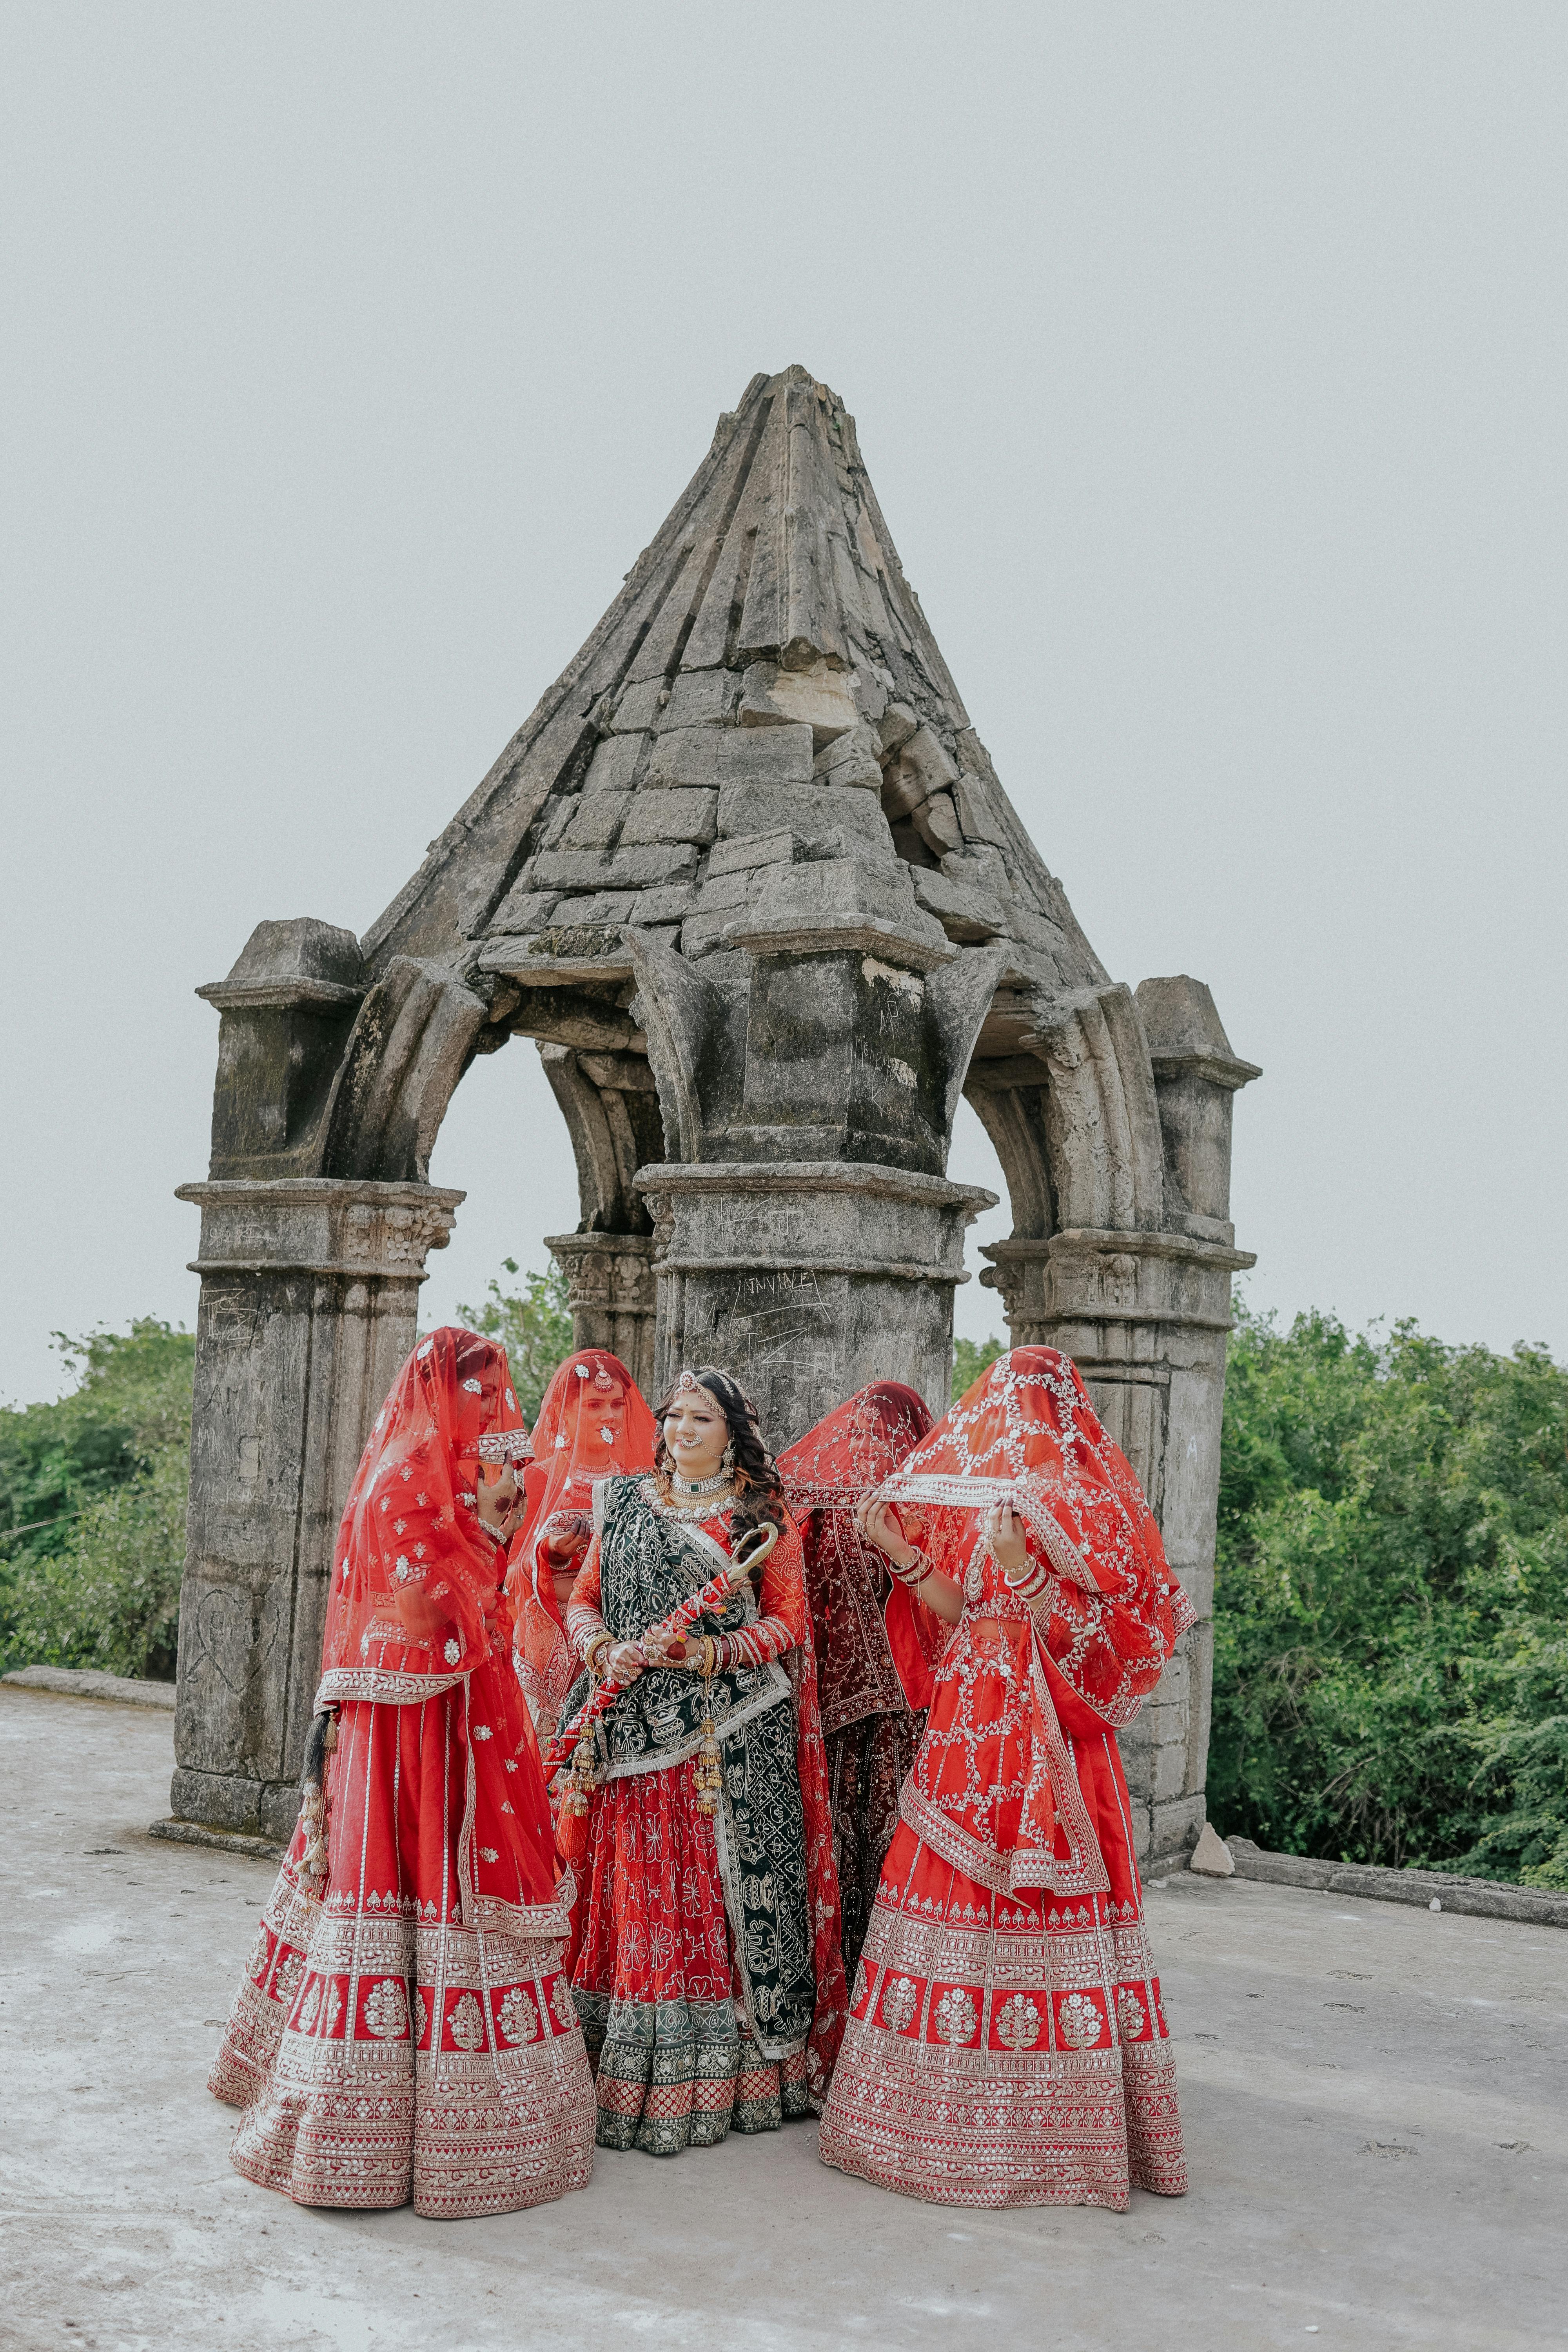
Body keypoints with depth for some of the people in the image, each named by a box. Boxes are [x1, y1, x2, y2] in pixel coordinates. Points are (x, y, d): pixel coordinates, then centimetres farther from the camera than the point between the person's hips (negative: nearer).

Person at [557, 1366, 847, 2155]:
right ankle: (630, 2081, 7)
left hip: (732, 1735, -2)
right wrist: (607, 1651, -8)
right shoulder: (624, 1505, 14)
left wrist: (704, 1653, -13)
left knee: (727, 1885, -4)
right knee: (640, 1892, 1)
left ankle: (728, 2073, 4)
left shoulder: (762, 1517, 5)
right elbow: (584, 1600, 13)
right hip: (639, 1730, 3)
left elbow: (788, 1620, 0)